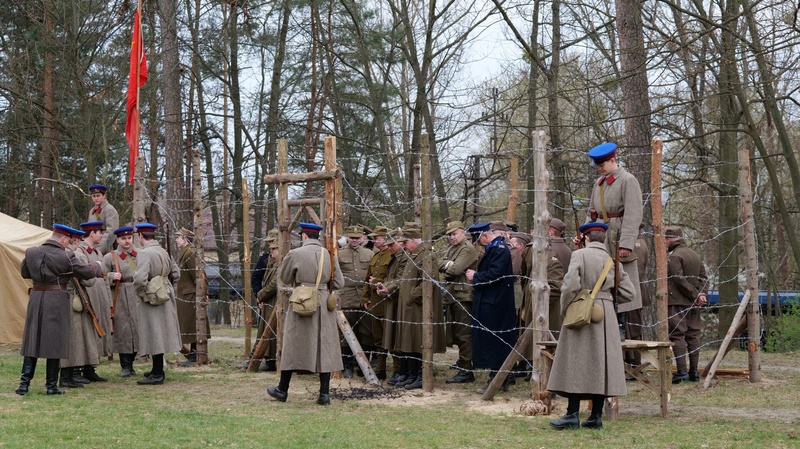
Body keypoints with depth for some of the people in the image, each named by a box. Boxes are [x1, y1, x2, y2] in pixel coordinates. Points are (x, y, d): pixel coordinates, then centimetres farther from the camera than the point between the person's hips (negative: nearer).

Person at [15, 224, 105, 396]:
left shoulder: (31, 252, 1)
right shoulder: (65, 257, -12)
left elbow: (24, 272, 15)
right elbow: (87, 272, -4)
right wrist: (98, 267, 17)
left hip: (36, 299, 4)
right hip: (57, 301, -4)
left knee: (32, 340, 11)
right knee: (55, 342, 4)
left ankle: (24, 383, 6)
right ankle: (52, 386, 7)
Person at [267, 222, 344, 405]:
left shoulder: (295, 254, -7)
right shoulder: (330, 255, 2)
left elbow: (284, 279, 6)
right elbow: (339, 283, 4)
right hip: (325, 306, 3)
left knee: (293, 345, 7)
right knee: (325, 347, 5)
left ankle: (282, 390, 18)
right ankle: (324, 394, 2)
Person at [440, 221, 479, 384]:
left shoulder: (468, 249, -11)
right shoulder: (452, 248, 19)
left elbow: (456, 269, -22)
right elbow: (441, 265, 7)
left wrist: (446, 267, -3)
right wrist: (449, 264, -13)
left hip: (463, 296, -10)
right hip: (453, 295, 10)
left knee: (463, 334, -10)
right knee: (457, 333, 20)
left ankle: (466, 371, -9)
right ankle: (462, 361, 35)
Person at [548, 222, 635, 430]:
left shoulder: (580, 255, -6)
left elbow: (571, 285, -18)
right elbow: (628, 293, 9)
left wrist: (564, 309, -4)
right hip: (607, 315, 5)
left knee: (577, 362, -2)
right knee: (602, 363, 7)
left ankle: (572, 415, -5)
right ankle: (596, 416, 9)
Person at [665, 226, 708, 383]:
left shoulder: (674, 256, -11)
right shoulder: (695, 255, 17)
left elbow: (680, 280, -17)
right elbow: (703, 277, 14)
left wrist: (696, 295, -11)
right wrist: (701, 294, 1)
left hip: (677, 302, -8)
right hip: (693, 304, 8)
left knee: (677, 335, -7)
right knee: (693, 335, 10)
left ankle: (682, 371, -13)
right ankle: (694, 371, 11)